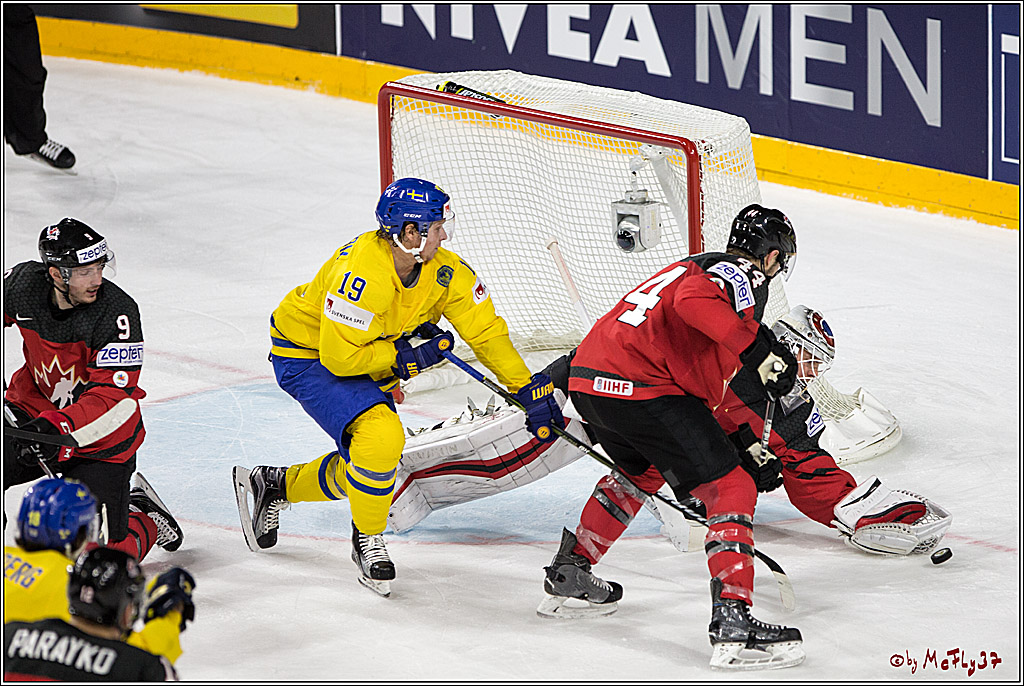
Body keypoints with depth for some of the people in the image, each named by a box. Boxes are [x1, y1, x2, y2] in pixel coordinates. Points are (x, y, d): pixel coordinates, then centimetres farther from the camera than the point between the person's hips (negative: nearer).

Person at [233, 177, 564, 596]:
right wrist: (406, 357, -23)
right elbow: (340, 356, -32)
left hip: (368, 361, 8)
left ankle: (273, 486, 34)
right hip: (305, 355, -8)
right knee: (380, 436, -28)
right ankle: (367, 542, -6)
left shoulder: (444, 271, -13)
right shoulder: (363, 272, -35)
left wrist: (530, 390, -9)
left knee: (369, 467, 11)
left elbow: (486, 331, -6)